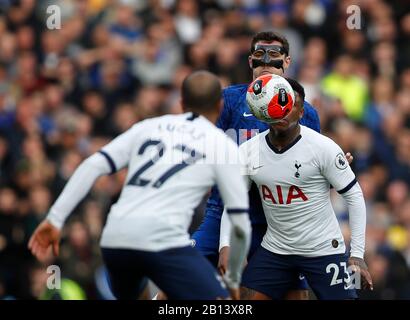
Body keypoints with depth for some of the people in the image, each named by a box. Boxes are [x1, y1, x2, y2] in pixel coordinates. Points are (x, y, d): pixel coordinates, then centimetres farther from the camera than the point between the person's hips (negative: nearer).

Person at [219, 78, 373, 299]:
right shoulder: (247, 152, -3)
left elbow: (354, 196, -8)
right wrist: (226, 245, -10)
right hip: (274, 249, 4)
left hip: (324, 249, -4)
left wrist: (357, 254, -12)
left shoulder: (323, 148, -15)